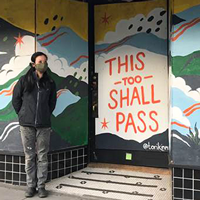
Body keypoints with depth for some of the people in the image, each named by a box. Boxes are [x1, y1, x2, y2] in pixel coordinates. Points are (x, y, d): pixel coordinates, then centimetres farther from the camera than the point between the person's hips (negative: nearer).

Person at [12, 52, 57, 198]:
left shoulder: (50, 83, 4)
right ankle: (31, 186, 15)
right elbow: (16, 99, 8)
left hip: (44, 125, 1)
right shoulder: (24, 80, 0)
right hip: (27, 125, -1)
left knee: (42, 156, 4)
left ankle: (41, 186, 13)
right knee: (29, 156, 6)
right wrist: (23, 115, 10)